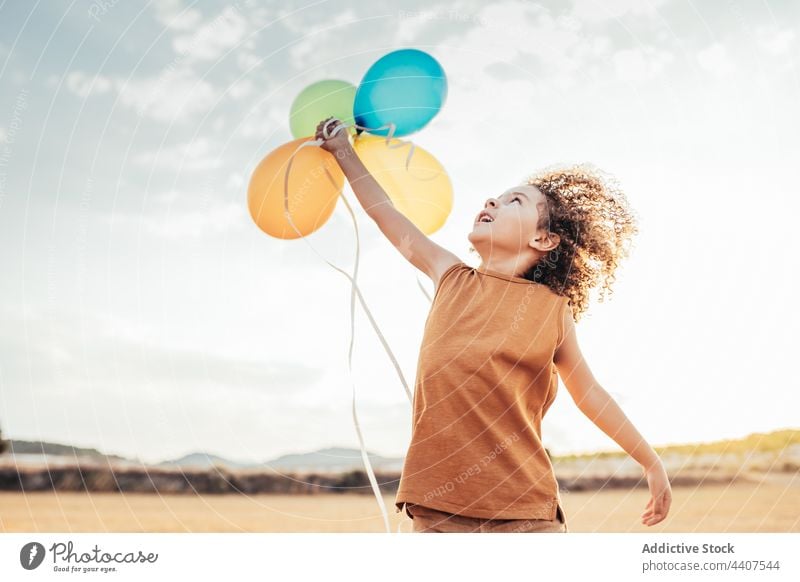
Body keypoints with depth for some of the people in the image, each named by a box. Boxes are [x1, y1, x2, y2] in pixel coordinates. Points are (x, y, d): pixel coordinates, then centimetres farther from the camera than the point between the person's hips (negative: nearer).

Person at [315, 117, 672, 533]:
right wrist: (343, 151, 26)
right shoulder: (452, 280, 8)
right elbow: (385, 213, 19)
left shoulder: (551, 308, 2)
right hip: (439, 510, 2)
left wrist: (652, 464, 21)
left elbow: (588, 392, 14)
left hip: (525, 514, -2)